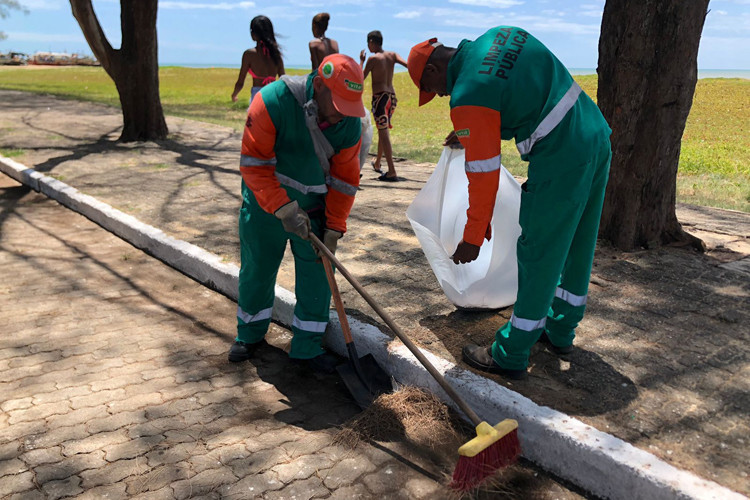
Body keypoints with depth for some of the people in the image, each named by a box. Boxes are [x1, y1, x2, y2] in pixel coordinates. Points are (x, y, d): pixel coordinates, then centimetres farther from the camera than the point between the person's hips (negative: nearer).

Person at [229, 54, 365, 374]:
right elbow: (254, 164, -24)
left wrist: (333, 230, -9)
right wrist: (284, 210, -30)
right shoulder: (272, 101, -26)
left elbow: (344, 180, -5)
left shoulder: (349, 122, -13)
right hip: (266, 203, -2)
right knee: (256, 271, 9)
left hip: (314, 207, 3)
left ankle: (307, 347, 18)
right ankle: (250, 334, 34)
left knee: (317, 272, 2)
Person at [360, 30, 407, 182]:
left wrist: (361, 60, 11)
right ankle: (377, 163, 39)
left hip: (380, 97, -7)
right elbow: (408, 65, -3)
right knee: (383, 131, 22)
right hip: (392, 96, 7)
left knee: (383, 133, -9)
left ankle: (392, 172, -15)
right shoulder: (392, 55, 10)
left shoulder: (373, 58, -6)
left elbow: (361, 77, 0)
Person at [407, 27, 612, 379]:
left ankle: (509, 356, 16)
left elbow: (483, 175, -13)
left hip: (561, 163, -9)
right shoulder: (502, 35, 9)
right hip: (598, 139, 9)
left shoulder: (467, 97, -15)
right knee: (576, 248, 20)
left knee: (538, 259, 1)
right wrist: (471, 132, 26)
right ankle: (560, 332, 38)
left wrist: (472, 239, -2)